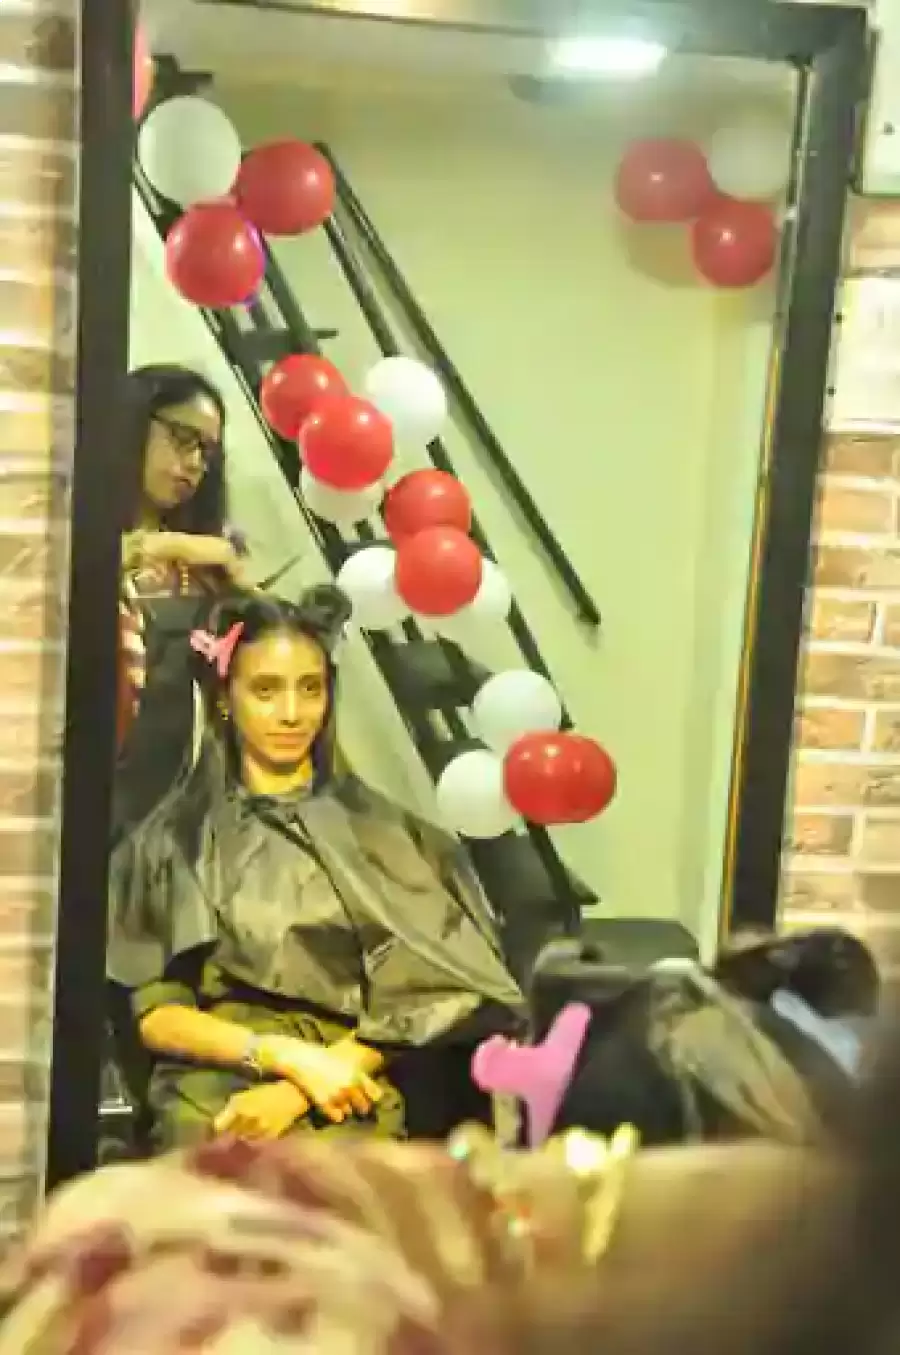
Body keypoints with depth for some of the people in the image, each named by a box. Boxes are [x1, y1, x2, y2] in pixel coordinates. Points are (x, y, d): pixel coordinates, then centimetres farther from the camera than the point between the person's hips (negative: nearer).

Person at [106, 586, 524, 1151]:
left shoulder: (379, 829, 10)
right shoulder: (175, 836, 10)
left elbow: (417, 996, 2)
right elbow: (155, 1013, 4)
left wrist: (296, 1093, -11)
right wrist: (287, 1054, -11)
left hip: (350, 1093, 0)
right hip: (214, 1095, 0)